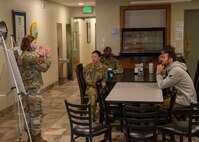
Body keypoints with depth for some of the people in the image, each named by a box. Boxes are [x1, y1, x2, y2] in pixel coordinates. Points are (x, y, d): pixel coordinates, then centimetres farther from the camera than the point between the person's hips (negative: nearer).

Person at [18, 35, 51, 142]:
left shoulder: (23, 55, 14)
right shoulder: (30, 56, -17)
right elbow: (44, 68, -14)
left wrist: (41, 56, 12)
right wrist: (47, 56, -4)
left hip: (26, 87, 10)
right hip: (32, 88, -10)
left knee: (28, 111, 15)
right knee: (36, 113, -3)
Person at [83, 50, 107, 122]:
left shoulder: (104, 67, 5)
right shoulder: (87, 67, -2)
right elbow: (87, 80, -6)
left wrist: (103, 81, -9)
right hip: (90, 87, -2)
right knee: (93, 94, -37)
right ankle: (92, 117, -33)